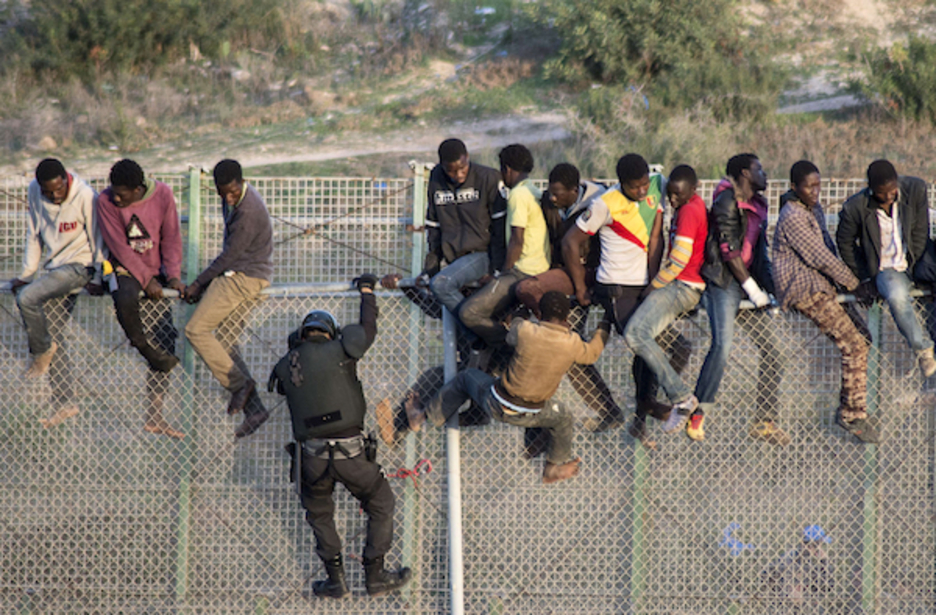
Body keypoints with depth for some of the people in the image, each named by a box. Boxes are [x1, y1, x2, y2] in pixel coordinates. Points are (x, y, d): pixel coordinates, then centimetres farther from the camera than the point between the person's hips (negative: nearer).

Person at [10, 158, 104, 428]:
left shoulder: (85, 196, -18)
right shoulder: (34, 193, -1)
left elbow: (99, 239, -11)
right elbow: (34, 235, 9)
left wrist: (99, 279, -13)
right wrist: (26, 274, 6)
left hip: (80, 266, -7)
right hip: (56, 268, 7)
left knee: (27, 298, -25)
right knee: (51, 333, 4)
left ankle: (41, 351, 1)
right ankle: (64, 403, 10)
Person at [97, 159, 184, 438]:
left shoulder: (162, 195, -8)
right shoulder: (106, 202, -14)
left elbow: (171, 238, -2)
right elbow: (119, 246, -14)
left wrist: (173, 276, -12)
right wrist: (146, 279, -19)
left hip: (156, 270, 3)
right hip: (124, 268, -3)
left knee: (166, 337, 0)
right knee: (125, 300, -40)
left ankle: (155, 417, 5)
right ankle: (146, 351, -14)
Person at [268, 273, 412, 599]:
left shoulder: (285, 366, 6)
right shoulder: (336, 352, -6)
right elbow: (367, 329, 9)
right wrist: (367, 290, 25)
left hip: (311, 456, 3)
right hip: (349, 451, -3)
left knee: (319, 513, 26)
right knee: (381, 505, 17)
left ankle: (335, 579, 21)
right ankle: (374, 575, 18)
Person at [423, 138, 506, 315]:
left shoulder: (488, 178, -8)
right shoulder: (437, 179, 7)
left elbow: (500, 226, -8)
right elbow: (433, 226, 15)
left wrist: (498, 269, -13)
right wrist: (430, 268, 11)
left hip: (482, 254, -6)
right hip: (454, 258, 6)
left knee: (441, 283, -27)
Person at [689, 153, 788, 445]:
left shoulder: (758, 204, 17)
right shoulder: (727, 202, -8)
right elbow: (729, 249, -14)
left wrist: (767, 285, 11)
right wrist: (752, 289, -14)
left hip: (750, 281, 8)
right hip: (724, 282, -8)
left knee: (772, 349, 2)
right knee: (722, 345, -23)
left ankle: (764, 421, 7)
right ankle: (696, 408, -16)